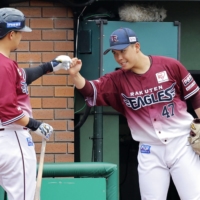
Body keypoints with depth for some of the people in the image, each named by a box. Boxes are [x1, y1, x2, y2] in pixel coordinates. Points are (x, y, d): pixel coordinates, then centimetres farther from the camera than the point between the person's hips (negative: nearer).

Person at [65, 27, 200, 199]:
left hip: (181, 144, -2)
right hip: (150, 151, 2)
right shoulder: (117, 80, -1)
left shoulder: (170, 66, -6)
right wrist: (75, 75, -34)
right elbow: (90, 91, -15)